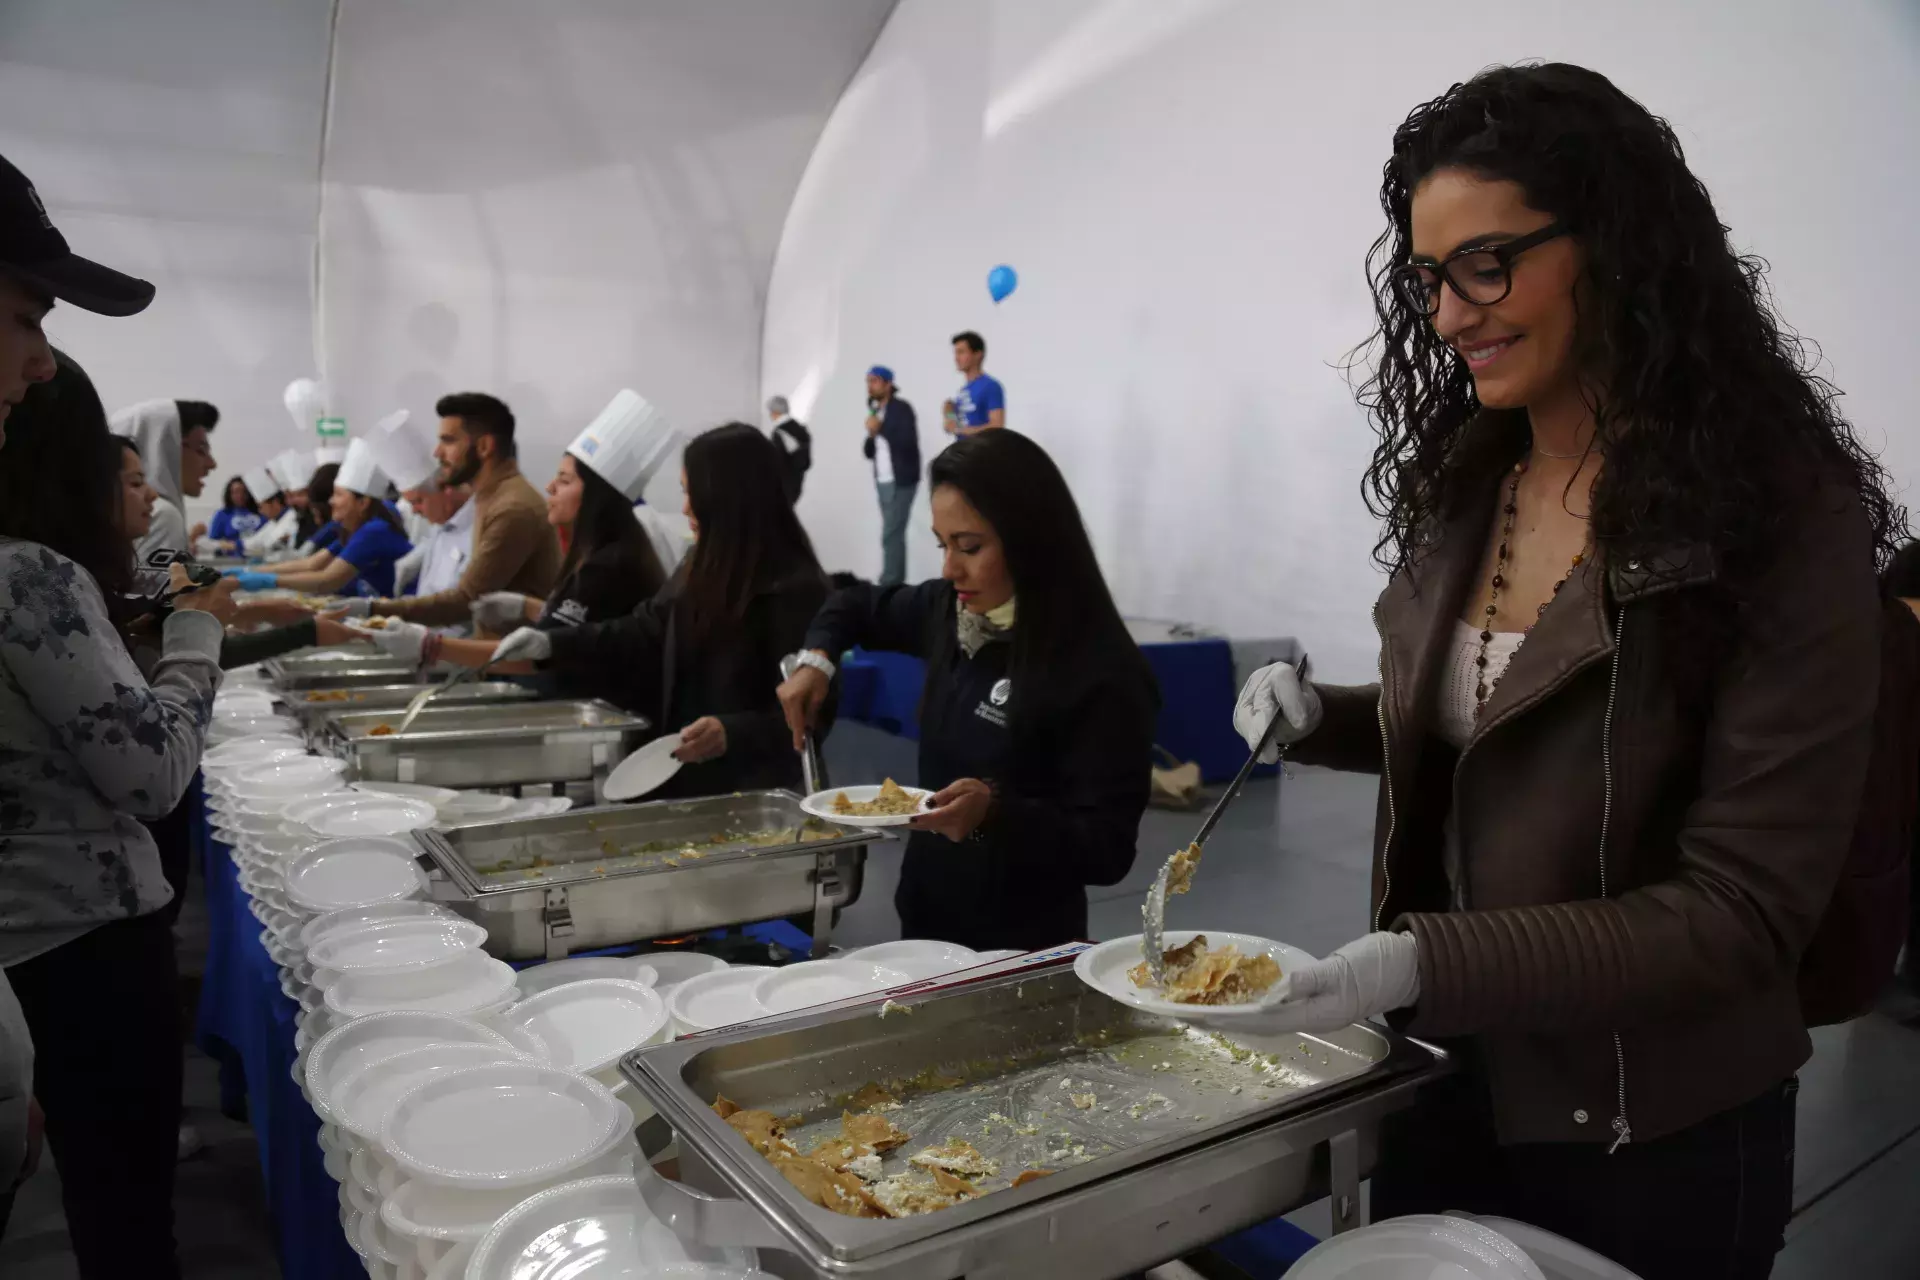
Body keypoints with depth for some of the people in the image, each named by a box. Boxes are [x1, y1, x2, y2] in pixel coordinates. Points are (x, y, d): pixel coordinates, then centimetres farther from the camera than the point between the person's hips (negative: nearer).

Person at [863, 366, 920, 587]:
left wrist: (881, 429, -16)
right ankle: (895, 583, 11)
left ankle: (889, 584, -11)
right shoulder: (876, 411, 15)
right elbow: (869, 452, 16)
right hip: (883, 482, 8)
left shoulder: (901, 408, -7)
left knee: (891, 534, -12)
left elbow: (908, 443, -19)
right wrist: (870, 436, -4)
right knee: (894, 534, 9)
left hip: (900, 481, -8)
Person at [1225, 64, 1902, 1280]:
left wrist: (1422, 963, -29)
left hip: (1649, 1140, -5)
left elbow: (1744, 908, -20)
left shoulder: (1783, 520, -19)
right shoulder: (1463, 483, -2)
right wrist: (1327, 720, -7)